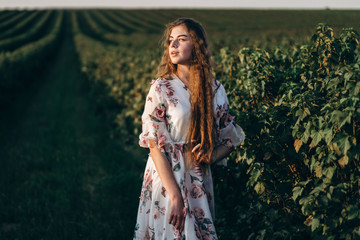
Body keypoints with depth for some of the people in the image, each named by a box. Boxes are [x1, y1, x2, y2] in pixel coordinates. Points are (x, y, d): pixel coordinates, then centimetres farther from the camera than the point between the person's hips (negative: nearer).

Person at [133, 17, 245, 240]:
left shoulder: (216, 90, 2)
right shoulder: (161, 88, -7)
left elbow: (230, 139, 10)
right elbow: (155, 146, -12)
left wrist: (210, 156, -11)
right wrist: (175, 195, -17)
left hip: (201, 183, 3)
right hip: (166, 179, -3)